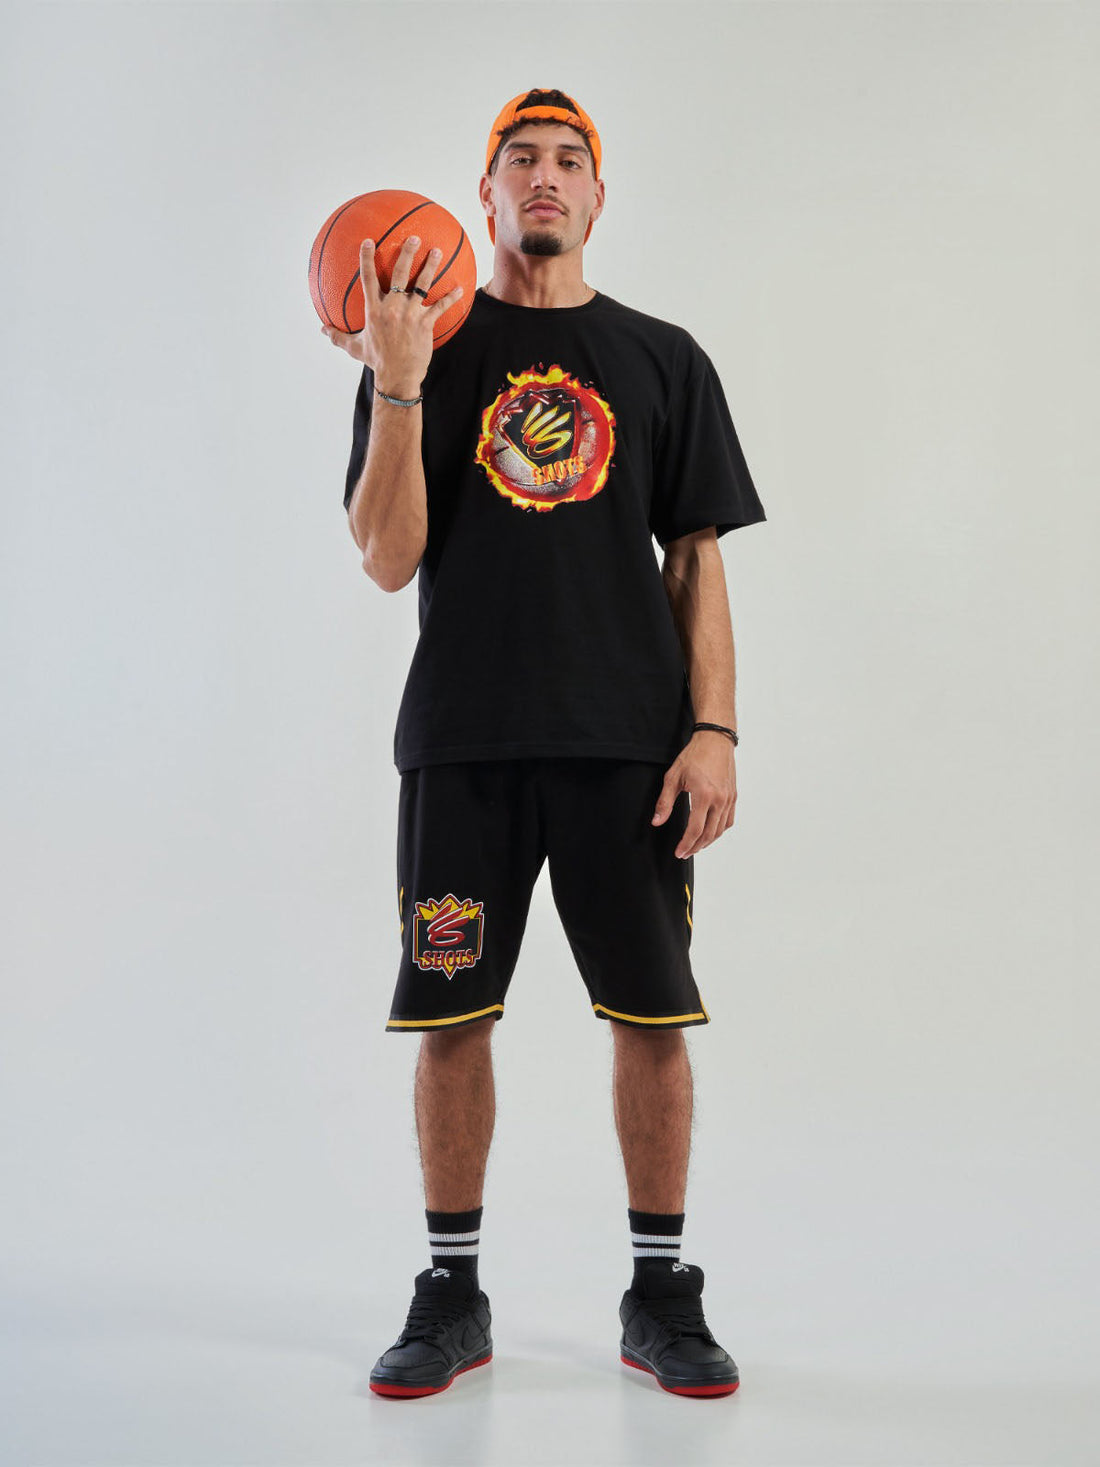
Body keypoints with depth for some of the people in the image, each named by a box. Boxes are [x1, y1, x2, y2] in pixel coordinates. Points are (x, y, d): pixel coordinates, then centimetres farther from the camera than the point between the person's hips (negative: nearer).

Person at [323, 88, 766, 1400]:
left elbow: (697, 562, 7)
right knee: (450, 1015, 5)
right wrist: (400, 385, -12)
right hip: (463, 743, 0)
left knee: (654, 1018, 3)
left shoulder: (663, 358, 11)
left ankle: (660, 1299, 21)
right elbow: (388, 560, -2)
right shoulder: (424, 350, 8)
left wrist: (712, 729, -4)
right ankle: (452, 1297, 22)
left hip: (629, 744, 1)